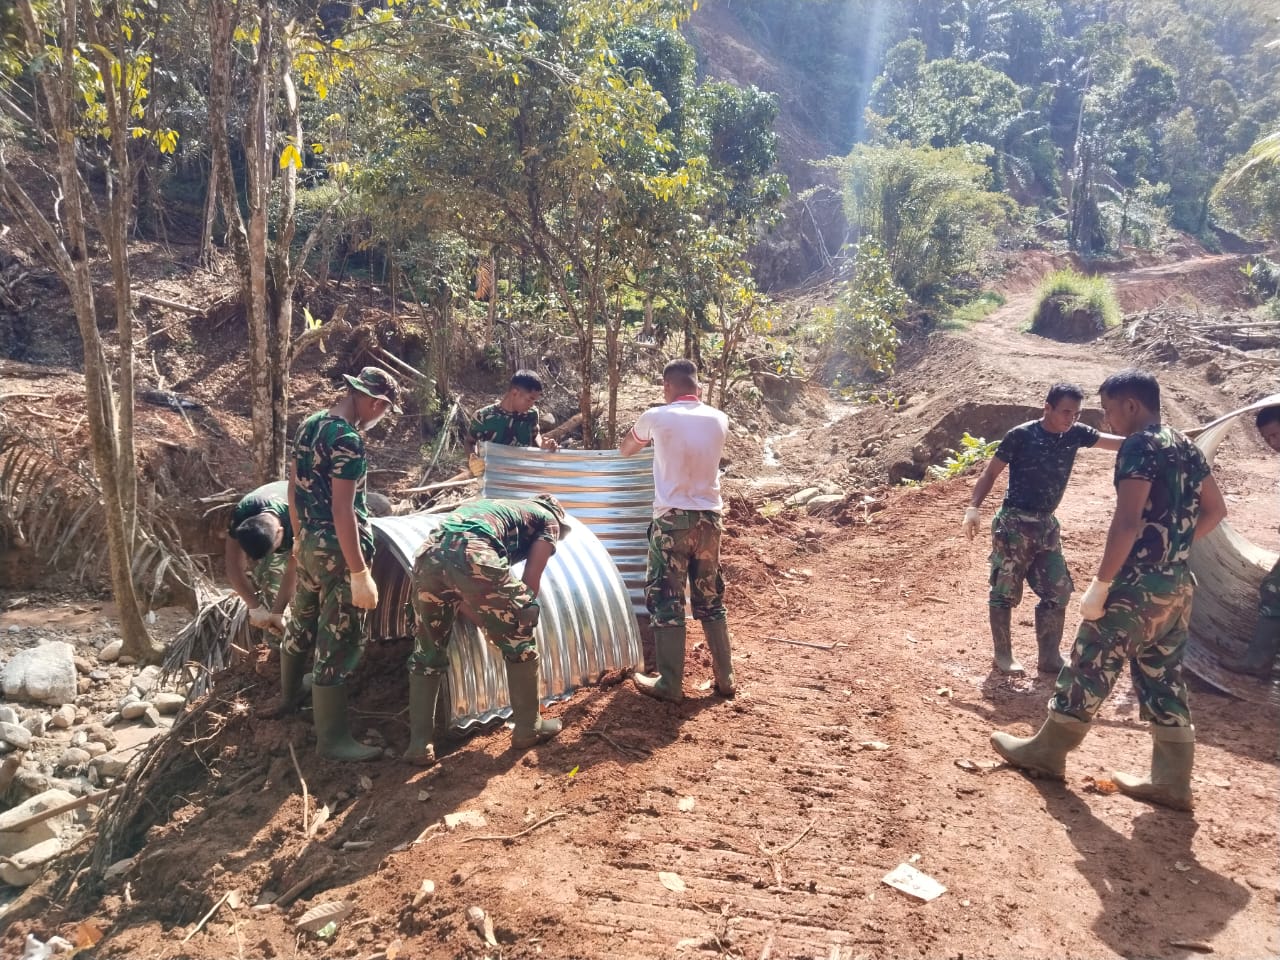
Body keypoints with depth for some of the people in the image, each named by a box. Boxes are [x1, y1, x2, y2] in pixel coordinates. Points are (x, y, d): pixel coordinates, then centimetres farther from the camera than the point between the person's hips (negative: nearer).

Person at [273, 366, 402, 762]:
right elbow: (342, 511, -24)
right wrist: (360, 573, -22)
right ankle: (332, 737, 7)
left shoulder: (309, 425, 7)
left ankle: (288, 697, 47)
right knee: (339, 642, -1)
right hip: (338, 551, -9)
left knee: (302, 623, 26)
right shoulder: (348, 440, -22)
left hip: (310, 544, 10)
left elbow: (294, 487, 15)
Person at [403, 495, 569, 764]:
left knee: (427, 655, 23)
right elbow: (531, 580, 16)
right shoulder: (548, 519, 28)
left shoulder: (498, 507, 43)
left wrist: (490, 627, 39)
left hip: (429, 553, 6)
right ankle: (528, 728, 28)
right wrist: (521, 616, 32)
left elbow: (456, 590, 37)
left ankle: (419, 744, 22)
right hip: (471, 554, -6)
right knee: (519, 641, 17)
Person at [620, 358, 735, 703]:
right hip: (710, 518, 4)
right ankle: (725, 677, 22)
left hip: (673, 519, -4)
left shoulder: (657, 417, -6)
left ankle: (669, 685, 9)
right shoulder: (719, 419, 4)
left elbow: (625, 450, 14)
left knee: (666, 601, 4)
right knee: (710, 599, 15)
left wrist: (647, 438, 35)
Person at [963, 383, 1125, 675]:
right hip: (1013, 524, -6)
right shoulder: (1021, 435, -12)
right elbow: (991, 473, -8)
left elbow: (1120, 443, -2)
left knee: (1057, 590, 8)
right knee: (1005, 591, 2)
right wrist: (973, 508, -17)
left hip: (1046, 525, 6)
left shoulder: (1075, 434, 3)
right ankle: (1003, 655, 16)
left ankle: (1050, 657, 20)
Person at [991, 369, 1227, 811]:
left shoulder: (1139, 446, -16)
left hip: (1138, 586, -8)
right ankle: (1171, 781, 19)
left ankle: (1046, 751, 17)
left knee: (1089, 670, 4)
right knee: (1164, 679, 13)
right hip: (1177, 586, 8)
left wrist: (1099, 585, -19)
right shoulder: (1187, 448, 12)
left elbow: (1127, 522, -24)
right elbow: (1215, 510, 21)